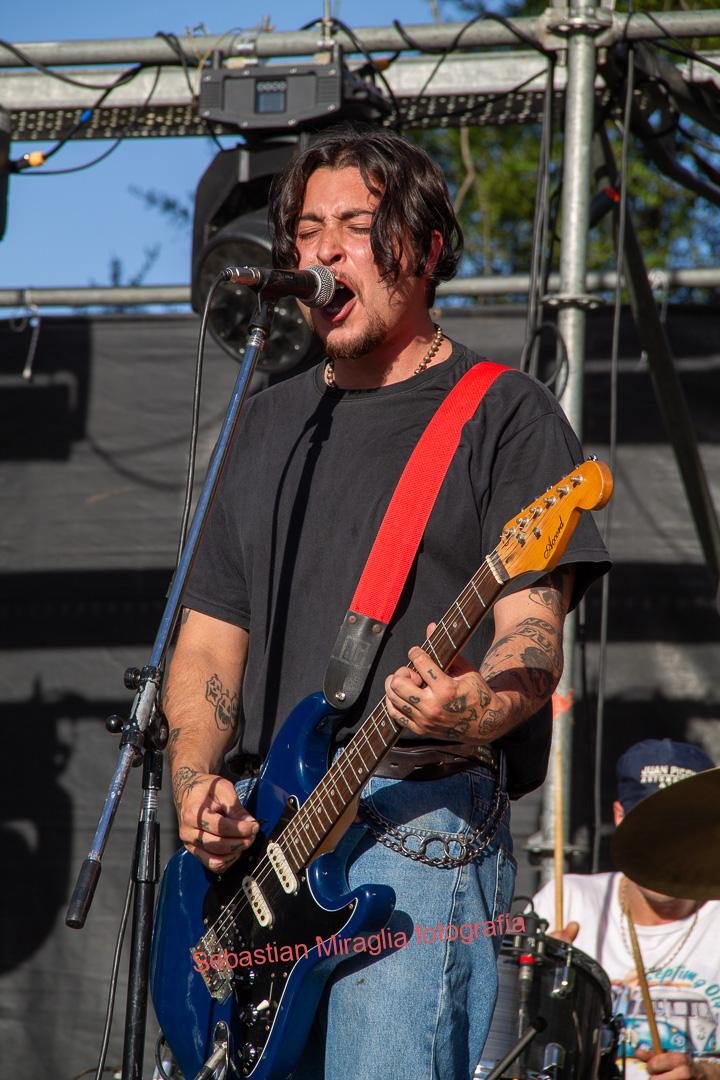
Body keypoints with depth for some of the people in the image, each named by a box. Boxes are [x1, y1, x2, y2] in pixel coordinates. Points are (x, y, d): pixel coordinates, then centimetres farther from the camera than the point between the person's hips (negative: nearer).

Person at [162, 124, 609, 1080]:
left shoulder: (503, 412, 2)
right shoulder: (271, 424, 21)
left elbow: (533, 633, -7)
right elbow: (210, 641, 21)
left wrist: (474, 710, -30)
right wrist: (196, 786, 3)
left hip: (425, 830, -6)